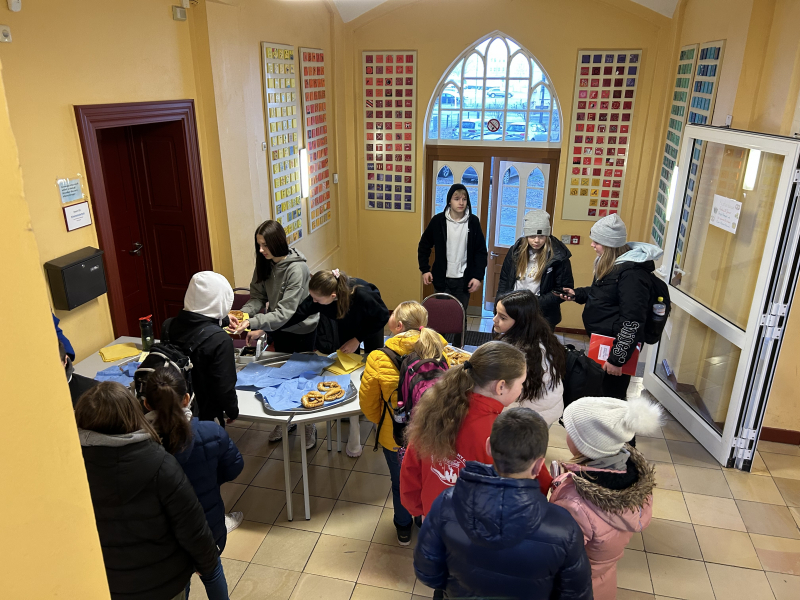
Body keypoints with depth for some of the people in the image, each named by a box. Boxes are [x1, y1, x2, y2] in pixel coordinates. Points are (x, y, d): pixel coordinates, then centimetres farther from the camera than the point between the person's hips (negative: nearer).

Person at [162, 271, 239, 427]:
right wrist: (232, 411, -5)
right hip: (206, 415, -5)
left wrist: (223, 319, 22)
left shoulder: (168, 326, -13)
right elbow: (225, 386, -23)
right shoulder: (220, 340, -30)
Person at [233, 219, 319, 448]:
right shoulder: (265, 264, -7)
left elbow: (285, 312, -32)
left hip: (301, 329, -6)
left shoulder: (296, 269, -29)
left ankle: (309, 426, 28)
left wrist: (252, 323, -40)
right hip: (279, 330, 6)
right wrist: (242, 313, -25)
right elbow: (257, 296, -5)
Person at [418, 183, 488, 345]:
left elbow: (481, 251, 2)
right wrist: (425, 269, -1)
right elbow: (424, 246, 6)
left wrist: (478, 276, -5)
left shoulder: (473, 222, -3)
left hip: (464, 280, 1)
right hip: (442, 278, 0)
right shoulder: (438, 220, -5)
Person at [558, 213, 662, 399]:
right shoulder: (610, 263, 9)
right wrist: (577, 294, 9)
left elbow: (632, 321, -24)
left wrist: (617, 358, -22)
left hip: (616, 346, -10)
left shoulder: (632, 272, -22)